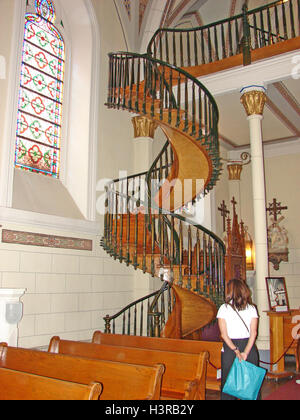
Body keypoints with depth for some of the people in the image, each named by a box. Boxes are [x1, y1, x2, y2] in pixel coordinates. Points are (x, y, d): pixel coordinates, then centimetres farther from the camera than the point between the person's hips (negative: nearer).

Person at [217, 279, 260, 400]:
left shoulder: (224, 308, -5)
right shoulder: (251, 308, 0)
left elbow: (223, 334, -11)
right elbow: (254, 333, -8)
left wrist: (235, 350, -13)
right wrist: (245, 352, -13)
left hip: (229, 348, -1)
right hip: (249, 347, 2)